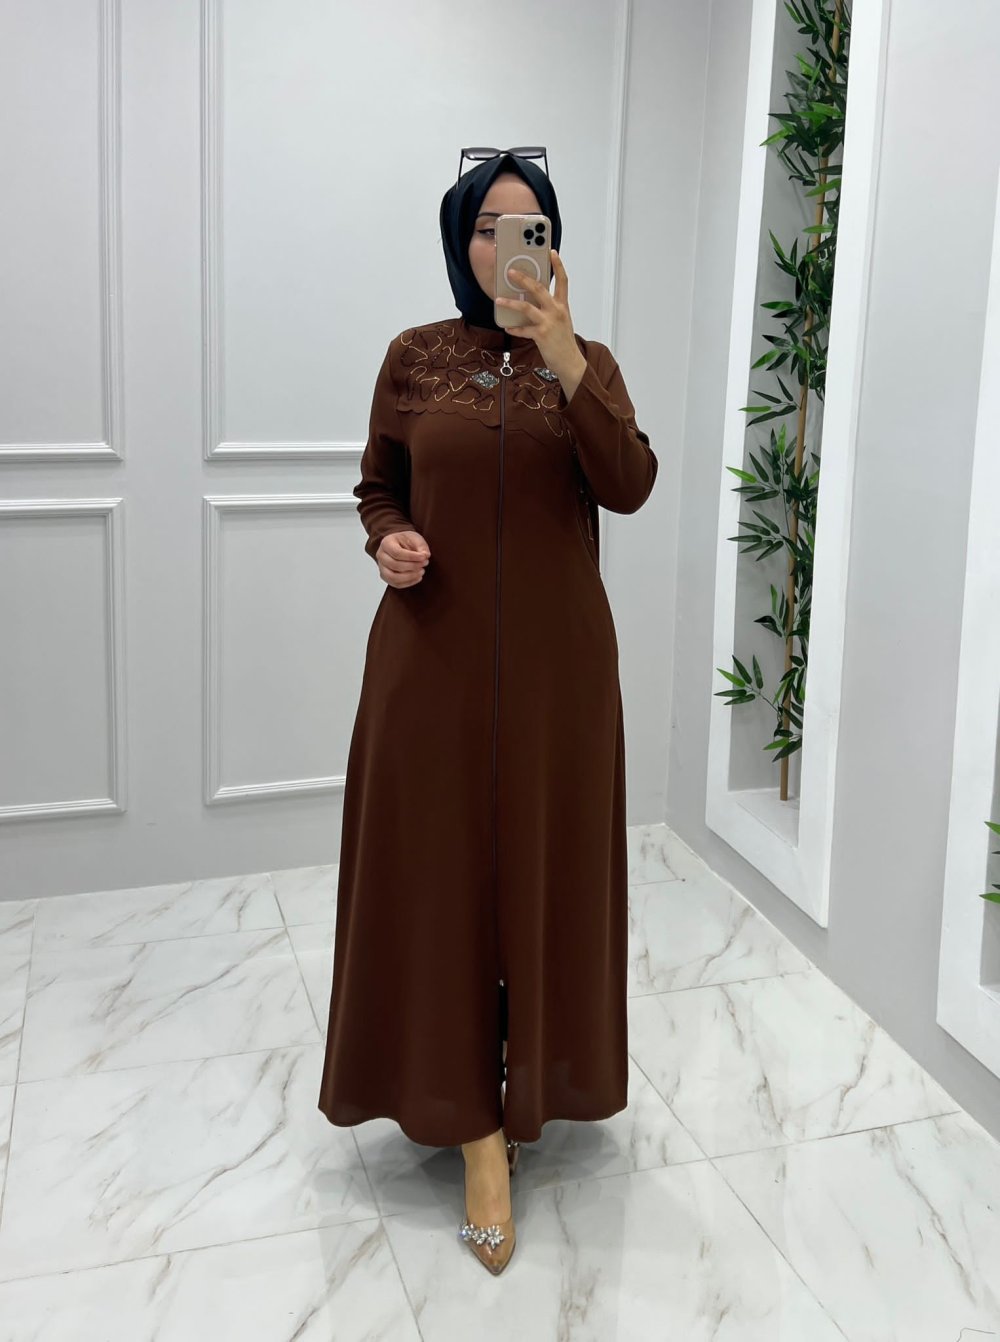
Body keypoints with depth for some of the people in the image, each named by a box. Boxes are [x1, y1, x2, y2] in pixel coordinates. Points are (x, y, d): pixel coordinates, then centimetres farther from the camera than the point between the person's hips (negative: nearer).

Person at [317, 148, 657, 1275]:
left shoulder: (589, 364, 3)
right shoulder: (415, 357, 3)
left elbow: (629, 487, -14)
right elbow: (378, 485, 12)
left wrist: (564, 359, -24)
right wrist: (387, 540, -11)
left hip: (555, 658, 1)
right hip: (434, 655, 0)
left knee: (545, 871, 8)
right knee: (441, 874, -1)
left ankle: (530, 1082, 30)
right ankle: (478, 1130, 9)